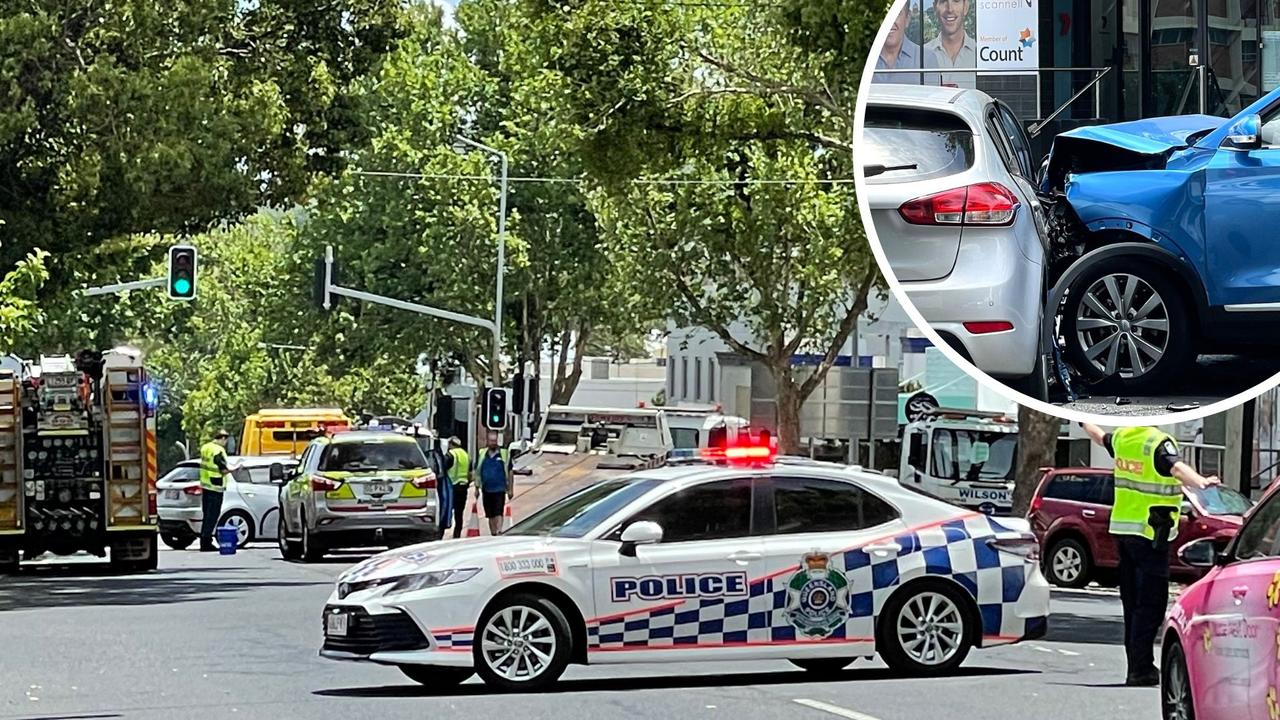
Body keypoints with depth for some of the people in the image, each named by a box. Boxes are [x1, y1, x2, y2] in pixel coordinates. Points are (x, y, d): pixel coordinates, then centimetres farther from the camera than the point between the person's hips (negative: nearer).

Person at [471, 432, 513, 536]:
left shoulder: (504, 454, 2)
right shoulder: (481, 454, 8)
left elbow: (509, 472, 6)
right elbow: (476, 472, 13)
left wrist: (510, 489, 4)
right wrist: (477, 488, 9)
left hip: (499, 489, -3)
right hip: (486, 490, 3)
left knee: (498, 513, -14)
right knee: (490, 515, 9)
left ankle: (499, 532, -21)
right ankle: (493, 534, 17)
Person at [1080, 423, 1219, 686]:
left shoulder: (1121, 438, 9)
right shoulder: (1158, 443, -14)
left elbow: (1100, 437, 32)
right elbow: (1176, 467, -34)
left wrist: (1086, 424, 54)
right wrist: (1200, 482, -52)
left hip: (1122, 527, 8)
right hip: (1150, 533, -8)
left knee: (1133, 602, 14)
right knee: (1150, 604, -7)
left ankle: (1137, 665, 19)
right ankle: (1140, 669, -11)